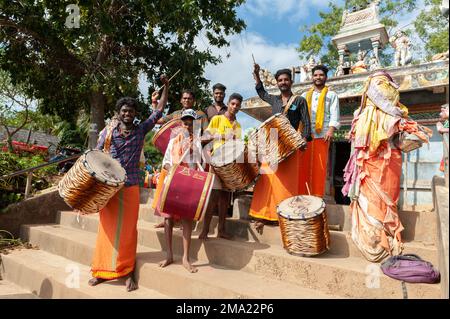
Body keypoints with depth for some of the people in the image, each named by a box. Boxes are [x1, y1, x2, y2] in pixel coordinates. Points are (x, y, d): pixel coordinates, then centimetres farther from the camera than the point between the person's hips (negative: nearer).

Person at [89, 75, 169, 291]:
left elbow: (159, 111, 4)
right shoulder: (108, 132, 5)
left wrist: (166, 86, 2)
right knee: (107, 228, 7)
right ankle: (102, 271, 19)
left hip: (130, 187, 0)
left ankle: (127, 272, 13)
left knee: (127, 230, 4)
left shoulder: (141, 130, 5)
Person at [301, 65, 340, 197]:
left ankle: (318, 195, 2)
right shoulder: (305, 95, 23)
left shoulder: (331, 95, 14)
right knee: (304, 165, 0)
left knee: (319, 166, -4)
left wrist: (331, 130, -14)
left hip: (322, 134, -2)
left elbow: (334, 114, 2)